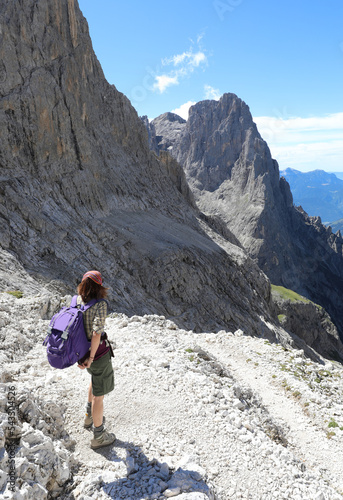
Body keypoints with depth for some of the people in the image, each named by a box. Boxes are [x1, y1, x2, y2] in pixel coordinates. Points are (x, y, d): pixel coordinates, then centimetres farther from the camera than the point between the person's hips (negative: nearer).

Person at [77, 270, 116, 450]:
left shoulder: (77, 300, -5)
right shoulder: (100, 304, -25)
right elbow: (96, 333, -32)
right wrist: (91, 358, -21)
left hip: (82, 350, 7)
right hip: (98, 352, -7)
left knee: (96, 378, 35)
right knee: (99, 394, 10)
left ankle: (89, 416, 48)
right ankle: (98, 436, 28)